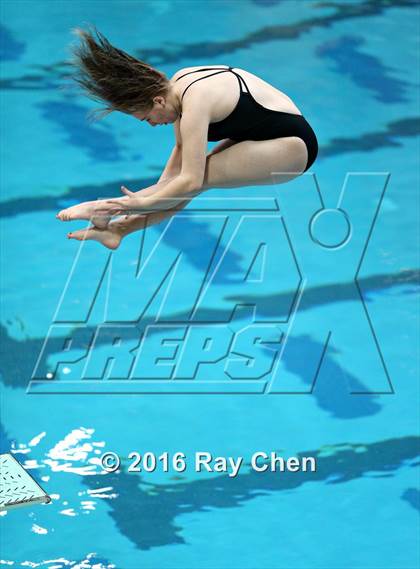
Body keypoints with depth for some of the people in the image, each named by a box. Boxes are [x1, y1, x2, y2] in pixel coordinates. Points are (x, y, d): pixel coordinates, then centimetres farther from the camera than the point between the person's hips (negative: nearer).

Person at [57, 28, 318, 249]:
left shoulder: (195, 105, -29)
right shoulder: (177, 84, -2)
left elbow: (191, 181, -31)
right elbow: (182, 149, 11)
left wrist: (143, 202, -23)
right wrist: (161, 188, 6)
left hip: (292, 146, -9)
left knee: (198, 178, -17)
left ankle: (104, 211, -12)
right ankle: (118, 228, -1)